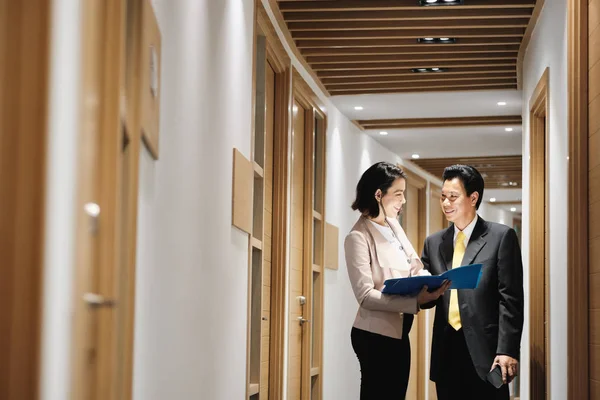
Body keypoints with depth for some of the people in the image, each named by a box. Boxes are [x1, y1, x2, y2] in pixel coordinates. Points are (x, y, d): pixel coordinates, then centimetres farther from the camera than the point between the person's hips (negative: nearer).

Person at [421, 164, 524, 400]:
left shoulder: (501, 237, 0)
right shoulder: (434, 243, 15)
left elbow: (510, 299, -5)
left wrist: (507, 350, -13)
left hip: (485, 349, -4)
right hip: (446, 350, 4)